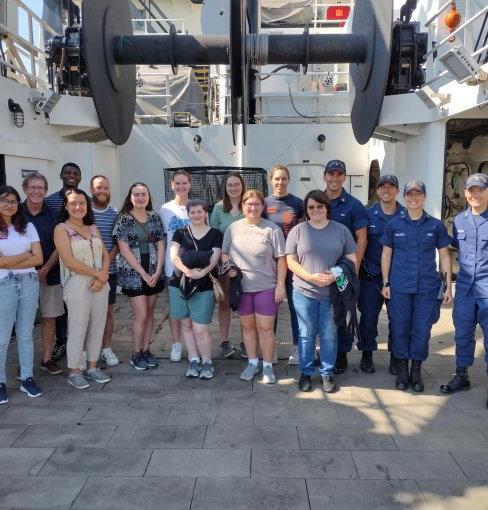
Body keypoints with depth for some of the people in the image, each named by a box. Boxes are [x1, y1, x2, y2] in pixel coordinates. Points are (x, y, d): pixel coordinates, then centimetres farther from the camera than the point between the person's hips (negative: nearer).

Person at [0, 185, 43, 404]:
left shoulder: (27, 226, 7)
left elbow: (38, 259, -1)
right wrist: (27, 254, -4)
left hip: (29, 283, 3)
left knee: (25, 335, 10)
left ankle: (27, 379, 19)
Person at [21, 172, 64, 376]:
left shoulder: (52, 215, 5)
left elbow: (59, 248, 4)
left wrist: (45, 270, -8)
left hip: (49, 275, 2)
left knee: (49, 318, 7)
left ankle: (47, 359, 20)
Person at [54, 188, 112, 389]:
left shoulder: (93, 228, 13)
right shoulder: (61, 229, -4)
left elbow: (105, 255, 9)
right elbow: (69, 261, -13)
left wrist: (102, 277, -9)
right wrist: (98, 274, -11)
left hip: (100, 284, 6)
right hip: (77, 285, -5)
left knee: (97, 327, 9)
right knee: (78, 329, 0)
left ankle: (92, 367, 23)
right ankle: (74, 371, 16)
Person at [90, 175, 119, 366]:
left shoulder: (115, 213, 5)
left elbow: (118, 242, 6)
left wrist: (107, 260, -10)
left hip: (109, 269, 2)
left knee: (108, 311, 9)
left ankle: (106, 348, 21)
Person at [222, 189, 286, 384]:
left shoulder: (272, 229, -6)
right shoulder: (233, 228, 4)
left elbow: (281, 259, -6)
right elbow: (224, 253, 12)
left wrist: (280, 285, -10)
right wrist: (228, 267, -8)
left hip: (266, 287, -3)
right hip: (241, 287, 3)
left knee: (266, 328, 2)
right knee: (247, 326, 14)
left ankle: (268, 366, 19)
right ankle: (252, 363, 30)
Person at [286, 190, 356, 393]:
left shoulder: (341, 230, 4)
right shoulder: (298, 230, 1)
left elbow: (351, 259, 5)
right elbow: (291, 261, -2)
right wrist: (311, 277, -16)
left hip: (332, 292, 1)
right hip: (304, 292, -1)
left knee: (329, 335, 9)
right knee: (306, 335, 9)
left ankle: (327, 373, 26)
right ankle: (306, 373, 25)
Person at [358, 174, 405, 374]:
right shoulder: (368, 214, 3)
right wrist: (362, 267, -2)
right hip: (371, 274, 0)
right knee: (369, 316, 4)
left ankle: (396, 357, 20)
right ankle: (366, 354, 19)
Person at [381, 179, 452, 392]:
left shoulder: (436, 225, 3)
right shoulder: (394, 224, 4)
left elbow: (444, 256, 7)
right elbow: (386, 254, 7)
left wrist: (448, 286, 3)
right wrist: (386, 283, 2)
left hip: (427, 287, 0)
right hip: (399, 287, 0)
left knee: (422, 329, 5)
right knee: (400, 328, 7)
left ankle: (416, 370, 22)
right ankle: (402, 369, 23)